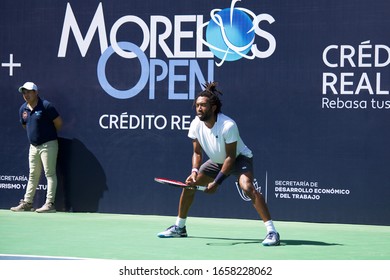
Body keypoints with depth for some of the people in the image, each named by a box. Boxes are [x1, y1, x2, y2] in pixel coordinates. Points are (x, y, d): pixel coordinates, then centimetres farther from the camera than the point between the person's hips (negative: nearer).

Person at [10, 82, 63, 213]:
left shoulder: (46, 106, -13)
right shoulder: (23, 109, 8)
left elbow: (58, 122, -8)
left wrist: (49, 133, 6)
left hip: (48, 145, -7)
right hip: (33, 146, 7)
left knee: (50, 174, -6)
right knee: (33, 175, 12)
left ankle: (50, 204, -8)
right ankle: (27, 202, 17)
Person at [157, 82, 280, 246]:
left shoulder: (228, 126, -32)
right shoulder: (196, 124, -14)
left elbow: (230, 157, -26)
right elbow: (197, 153, -1)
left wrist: (216, 182, -27)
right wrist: (195, 171, -19)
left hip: (239, 159, -7)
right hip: (217, 161, 7)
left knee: (247, 187, -33)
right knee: (189, 184, 3)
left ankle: (271, 232, -33)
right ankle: (179, 227, 22)